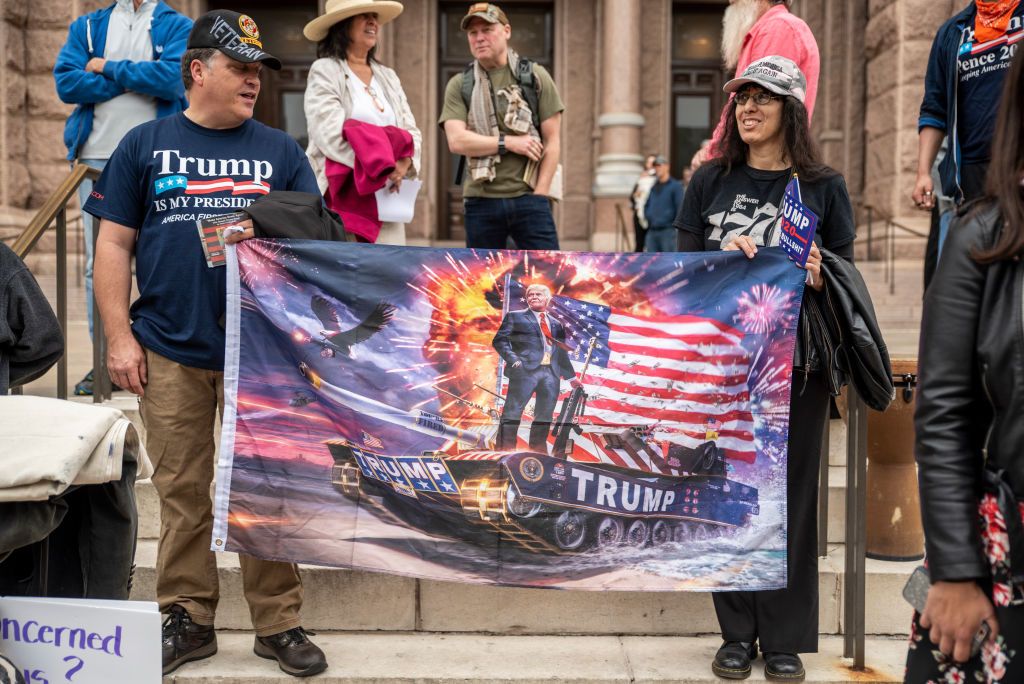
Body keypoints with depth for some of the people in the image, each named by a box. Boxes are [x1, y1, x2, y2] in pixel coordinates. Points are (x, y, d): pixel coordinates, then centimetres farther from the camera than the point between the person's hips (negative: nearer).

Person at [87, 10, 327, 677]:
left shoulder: (280, 151, 11)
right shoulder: (147, 144, 8)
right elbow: (115, 244, 6)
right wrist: (119, 335, -1)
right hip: (170, 352, 0)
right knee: (182, 492, 9)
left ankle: (280, 622, 18)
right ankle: (188, 620, 25)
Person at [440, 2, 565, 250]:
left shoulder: (535, 76, 6)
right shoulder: (459, 85, 8)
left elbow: (552, 141, 2)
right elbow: (457, 141, -6)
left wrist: (538, 195, -6)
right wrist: (508, 142, -12)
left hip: (528, 197, -1)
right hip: (481, 200, 1)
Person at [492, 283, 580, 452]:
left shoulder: (556, 324, 23)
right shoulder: (515, 316, 10)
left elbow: (561, 352, 26)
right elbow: (500, 340, 0)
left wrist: (571, 376, 25)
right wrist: (513, 359, -15)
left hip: (551, 373, 5)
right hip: (525, 370, -5)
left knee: (545, 416, 5)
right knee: (512, 413, -8)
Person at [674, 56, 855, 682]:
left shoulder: (825, 187, 5)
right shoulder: (711, 181, 8)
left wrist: (818, 278, -16)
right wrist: (722, 261, -14)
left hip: (796, 364, -1)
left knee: (791, 496, 4)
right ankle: (738, 633, 21)